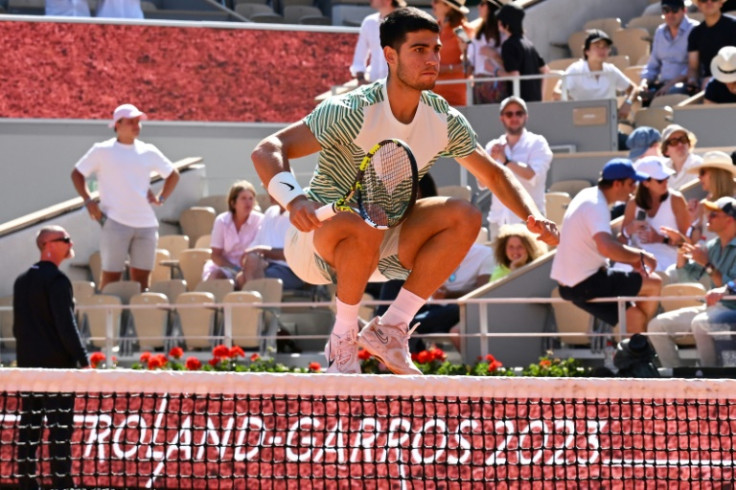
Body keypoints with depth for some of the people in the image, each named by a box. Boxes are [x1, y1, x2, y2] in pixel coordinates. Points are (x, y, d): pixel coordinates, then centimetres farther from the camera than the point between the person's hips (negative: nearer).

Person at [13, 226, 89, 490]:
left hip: (28, 362, 8)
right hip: (57, 364, -8)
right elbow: (66, 326, -17)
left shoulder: (22, 280, 13)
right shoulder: (57, 280, -12)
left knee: (29, 427, 8)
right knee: (60, 428, -7)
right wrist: (83, 359, -14)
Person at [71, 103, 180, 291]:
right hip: (115, 223, -4)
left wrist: (161, 198, 10)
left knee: (142, 278, 4)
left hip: (146, 223, 4)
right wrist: (89, 202, -4)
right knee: (111, 276, -5)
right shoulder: (102, 151, 3)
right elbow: (77, 174, 8)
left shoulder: (148, 152, 12)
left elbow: (173, 174, 24)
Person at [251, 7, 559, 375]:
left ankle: (389, 329, -8)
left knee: (465, 217, -13)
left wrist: (532, 215, -10)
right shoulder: (352, 111, -22)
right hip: (317, 237, -6)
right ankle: (343, 341, -17)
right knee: (364, 226, -38)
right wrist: (294, 200, -47)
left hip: (379, 246, 6)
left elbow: (494, 175, 9)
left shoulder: (444, 120, -4)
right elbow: (266, 151, -28)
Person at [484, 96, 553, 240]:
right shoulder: (494, 146, 13)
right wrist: (491, 159, -13)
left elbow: (533, 175, -14)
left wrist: (506, 161, -18)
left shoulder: (537, 143, 2)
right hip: (499, 219, 4)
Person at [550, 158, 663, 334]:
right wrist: (640, 256, -21)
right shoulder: (596, 206, -20)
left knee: (633, 316, 18)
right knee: (654, 283, -2)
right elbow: (606, 247, -36)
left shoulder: (588, 196, 12)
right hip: (586, 284, -10)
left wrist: (631, 259, 5)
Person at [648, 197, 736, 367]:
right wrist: (681, 256, 1)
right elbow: (687, 278, 20)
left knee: (700, 324, -38)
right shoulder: (713, 246, 13)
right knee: (657, 325, -1)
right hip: (712, 307, 8)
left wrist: (707, 265, -18)